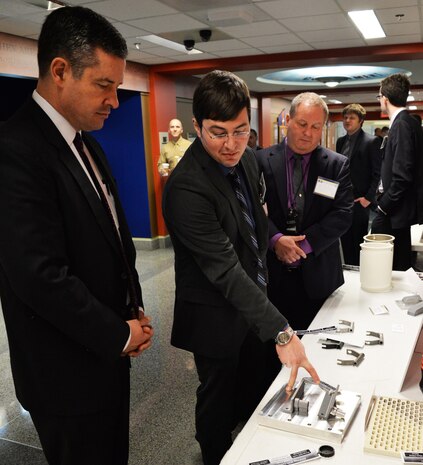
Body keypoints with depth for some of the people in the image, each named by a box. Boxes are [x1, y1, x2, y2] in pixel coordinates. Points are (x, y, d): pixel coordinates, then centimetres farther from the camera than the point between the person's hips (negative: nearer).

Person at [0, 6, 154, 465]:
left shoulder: (86, 144, 7)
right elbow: (41, 277, -28)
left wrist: (134, 312, 3)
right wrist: (119, 334, -15)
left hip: (107, 352, 8)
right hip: (68, 374, -8)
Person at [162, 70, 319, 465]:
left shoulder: (246, 159, -5)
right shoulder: (186, 188, -32)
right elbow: (225, 270, -35)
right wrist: (280, 332, -36)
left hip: (250, 296, 8)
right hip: (214, 312, -8)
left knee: (252, 379, 27)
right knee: (219, 392, 15)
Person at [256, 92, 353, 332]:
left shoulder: (338, 165, 3)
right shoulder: (262, 160, 0)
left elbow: (343, 214, -4)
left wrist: (305, 244, -13)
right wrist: (276, 239, -19)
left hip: (318, 274, 1)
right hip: (272, 270, -1)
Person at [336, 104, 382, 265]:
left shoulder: (371, 141, -7)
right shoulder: (340, 141, 12)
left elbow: (377, 173, -10)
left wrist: (368, 197, -14)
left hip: (359, 200, -6)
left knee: (358, 240, 3)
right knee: (345, 239, 12)